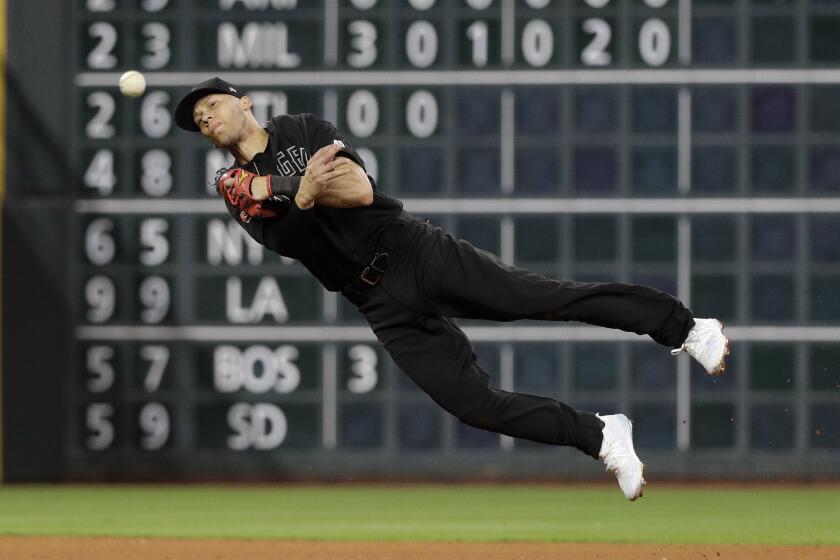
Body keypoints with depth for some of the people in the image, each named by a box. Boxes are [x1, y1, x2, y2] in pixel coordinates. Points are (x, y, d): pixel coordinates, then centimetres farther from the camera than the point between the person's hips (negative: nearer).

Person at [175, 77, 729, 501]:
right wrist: (302, 193, -29)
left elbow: (361, 189, -11)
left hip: (414, 249, -2)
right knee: (475, 404, -9)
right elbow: (283, 239, -10)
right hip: (383, 306, 2)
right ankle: (600, 437, 5)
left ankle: (682, 326, -9)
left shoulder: (303, 130, 6)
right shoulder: (235, 189, 11)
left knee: (545, 296, -14)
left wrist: (273, 186, -16)